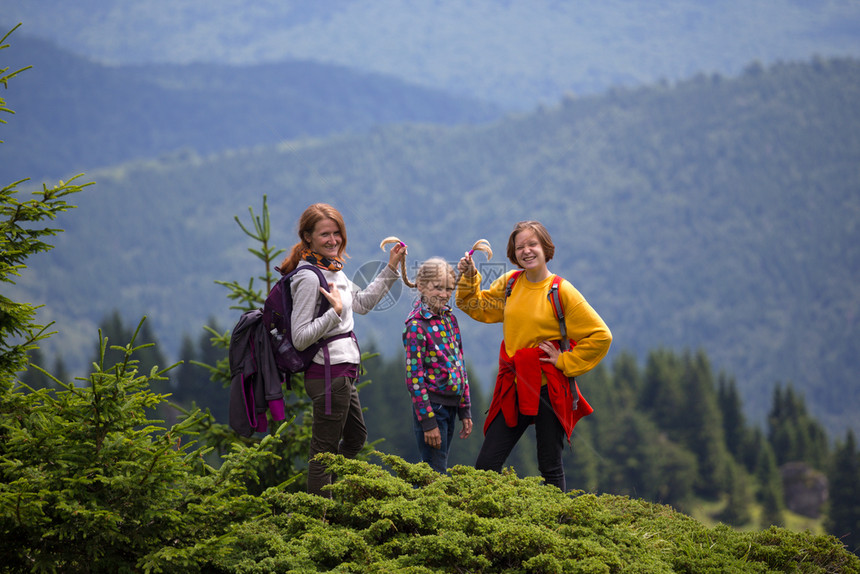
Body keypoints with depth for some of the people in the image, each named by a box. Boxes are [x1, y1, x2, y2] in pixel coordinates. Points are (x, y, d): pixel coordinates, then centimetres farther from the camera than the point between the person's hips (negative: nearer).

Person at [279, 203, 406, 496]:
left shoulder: (333, 269, 11)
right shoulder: (309, 277, -18)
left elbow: (362, 302, 25)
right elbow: (300, 337, -20)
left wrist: (391, 269, 21)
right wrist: (335, 312, -26)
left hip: (343, 371, 10)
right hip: (328, 373, -10)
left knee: (356, 438, 24)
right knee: (325, 451, -2)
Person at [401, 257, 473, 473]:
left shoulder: (450, 319, 10)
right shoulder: (416, 325, -13)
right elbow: (414, 376, -15)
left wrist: (465, 411, 13)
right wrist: (428, 421, -17)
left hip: (451, 405, 7)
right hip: (431, 404, -7)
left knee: (439, 471, 11)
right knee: (435, 474, -6)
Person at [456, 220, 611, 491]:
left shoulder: (562, 292, -8)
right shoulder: (509, 283, 6)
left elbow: (600, 336, -8)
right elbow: (477, 307, 23)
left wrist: (565, 361, -8)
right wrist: (469, 277, 8)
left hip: (549, 392, -4)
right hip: (513, 389, 4)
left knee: (550, 469, 4)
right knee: (485, 467, 0)